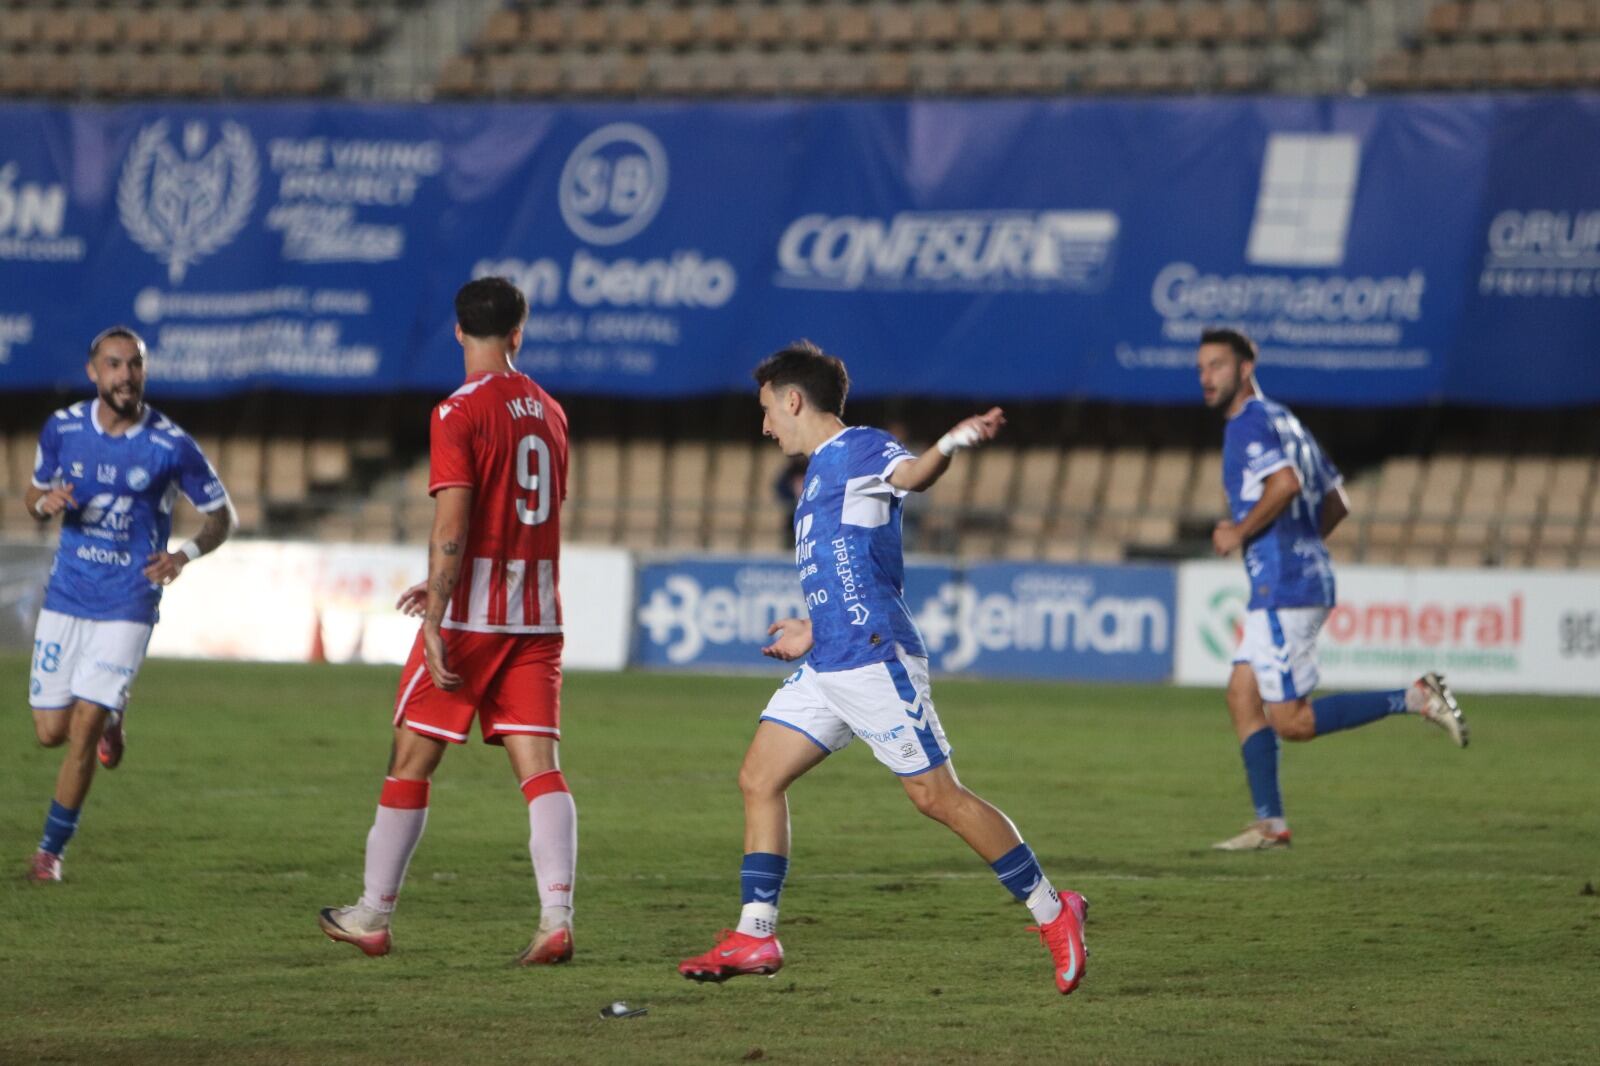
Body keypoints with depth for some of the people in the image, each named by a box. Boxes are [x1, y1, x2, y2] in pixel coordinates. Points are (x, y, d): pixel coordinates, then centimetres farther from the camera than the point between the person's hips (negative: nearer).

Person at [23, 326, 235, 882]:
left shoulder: (171, 445, -11)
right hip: (66, 598, 3)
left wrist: (185, 555, -20)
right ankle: (110, 718, 39)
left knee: (83, 731, -11)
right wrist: (45, 502, -13)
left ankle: (52, 849, 5)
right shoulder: (63, 427, -2)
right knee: (50, 731, 4)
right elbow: (34, 496, 13)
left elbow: (223, 515, -1)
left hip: (127, 606, -3)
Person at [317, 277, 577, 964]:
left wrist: (436, 624, -18)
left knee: (412, 759, 6)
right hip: (538, 617, 5)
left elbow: (452, 529, -18)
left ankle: (373, 918, 13)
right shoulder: (549, 412, 12)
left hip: (470, 618, -5)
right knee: (539, 766, 0)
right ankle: (556, 917, -15)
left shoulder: (458, 414, -10)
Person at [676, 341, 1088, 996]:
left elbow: (911, 475, -31)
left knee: (937, 795, -8)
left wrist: (950, 445, -52)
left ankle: (1052, 913, 2)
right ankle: (755, 936, 7)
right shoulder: (821, 472, 21)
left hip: (875, 659, -10)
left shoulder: (860, 450, -7)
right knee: (759, 779, 5)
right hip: (827, 667, 10)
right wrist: (814, 633, 38)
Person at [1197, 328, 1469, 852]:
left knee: (1292, 722, -8)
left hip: (1285, 588, -10)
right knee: (1242, 695, 8)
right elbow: (1335, 503, 22)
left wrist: (1240, 533, -16)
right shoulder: (1285, 421, 19)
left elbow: (1285, 483, -27)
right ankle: (1270, 823, 5)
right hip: (1306, 577, 10)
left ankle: (1414, 699, -11)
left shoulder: (1248, 423, -10)